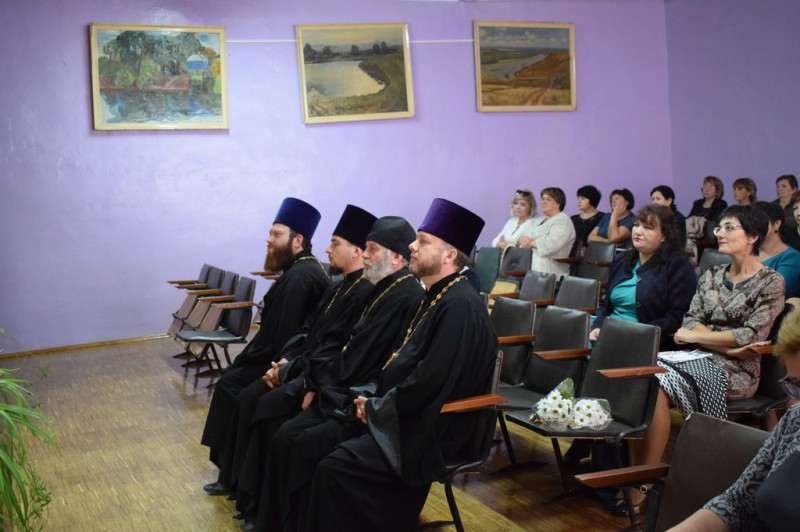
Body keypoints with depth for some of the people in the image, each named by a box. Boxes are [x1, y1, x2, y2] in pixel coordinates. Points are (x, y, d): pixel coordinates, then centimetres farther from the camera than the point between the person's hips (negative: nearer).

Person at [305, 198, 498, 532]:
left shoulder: (460, 306, -20)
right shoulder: (436, 296, 11)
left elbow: (429, 383, -24)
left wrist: (376, 409, -11)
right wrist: (373, 400, 4)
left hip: (429, 433, -9)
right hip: (407, 418, 9)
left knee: (335, 469, -23)